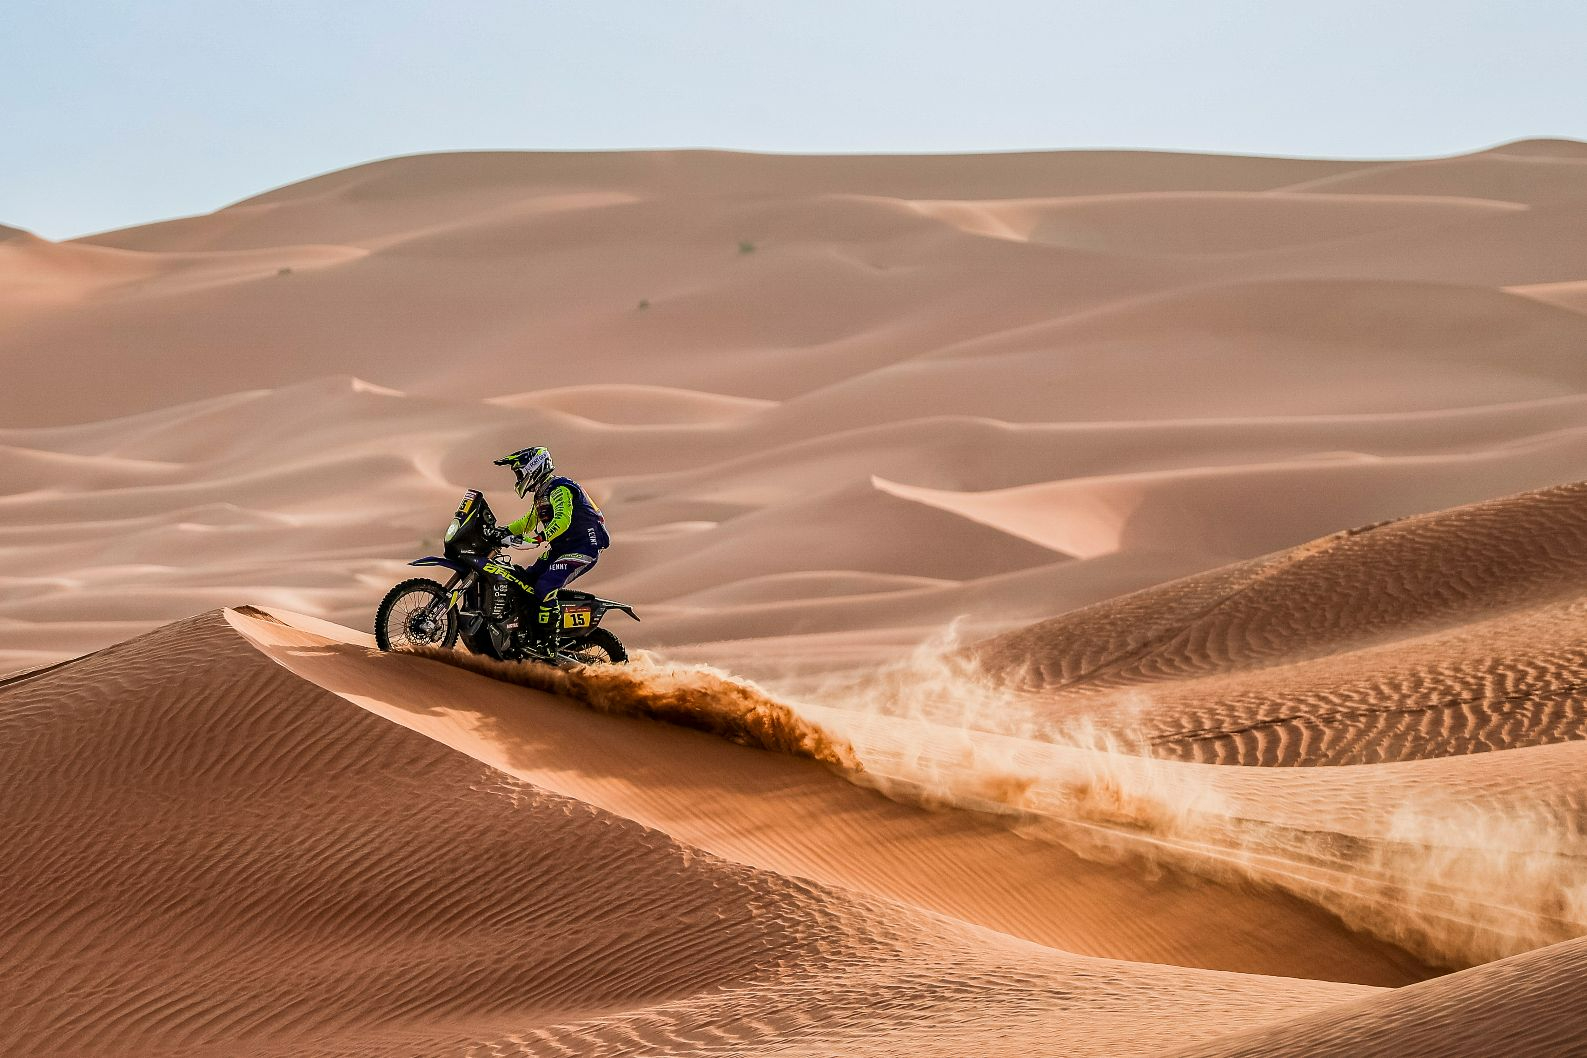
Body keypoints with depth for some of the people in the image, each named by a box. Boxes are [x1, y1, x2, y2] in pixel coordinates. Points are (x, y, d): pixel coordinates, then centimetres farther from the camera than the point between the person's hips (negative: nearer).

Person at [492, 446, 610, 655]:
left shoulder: (559, 488, -14)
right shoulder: (542, 493, 19)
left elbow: (562, 520, -30)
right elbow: (529, 521, 33)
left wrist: (537, 539, -38)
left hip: (583, 547, -11)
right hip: (562, 549, 11)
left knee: (545, 587, -25)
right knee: (524, 583, 6)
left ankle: (548, 644, -25)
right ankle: (531, 636, 9)